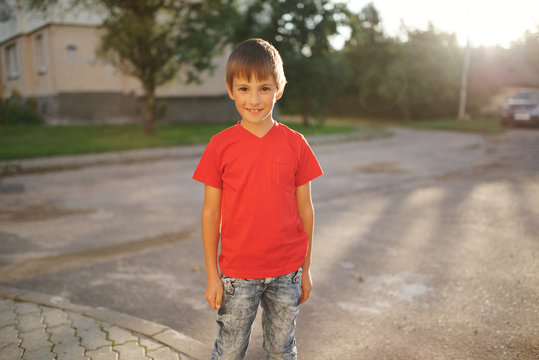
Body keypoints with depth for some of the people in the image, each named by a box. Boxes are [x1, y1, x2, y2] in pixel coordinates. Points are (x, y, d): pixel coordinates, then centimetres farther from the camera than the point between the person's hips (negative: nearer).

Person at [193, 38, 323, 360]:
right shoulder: (220, 146, -6)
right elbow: (211, 213, -3)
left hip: (287, 272, 1)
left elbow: (305, 209, 3)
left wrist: (306, 269, 6)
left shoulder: (295, 144, -3)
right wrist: (212, 275, -1)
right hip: (237, 273, -1)